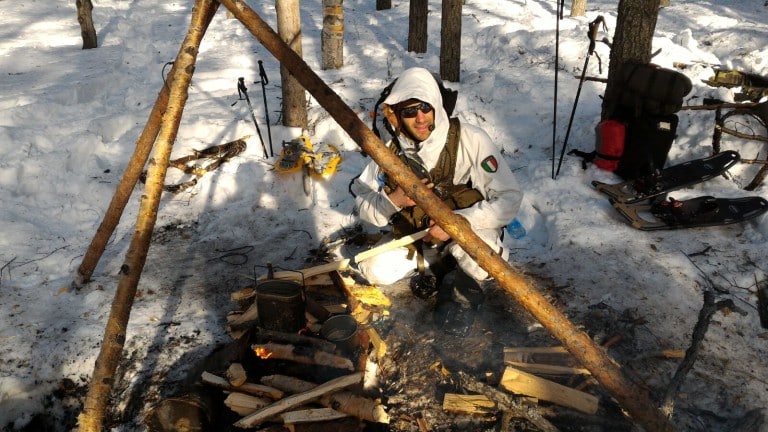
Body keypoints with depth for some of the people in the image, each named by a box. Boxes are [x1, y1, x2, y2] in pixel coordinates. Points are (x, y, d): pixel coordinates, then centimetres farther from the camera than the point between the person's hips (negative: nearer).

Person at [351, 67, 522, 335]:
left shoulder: (471, 140, -23)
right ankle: (437, 266, 8)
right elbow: (363, 203, -6)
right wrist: (393, 201, -28)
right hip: (414, 237, 4)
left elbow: (509, 199, -23)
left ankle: (465, 288, 0)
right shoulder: (391, 151, -12)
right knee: (375, 271, -16)